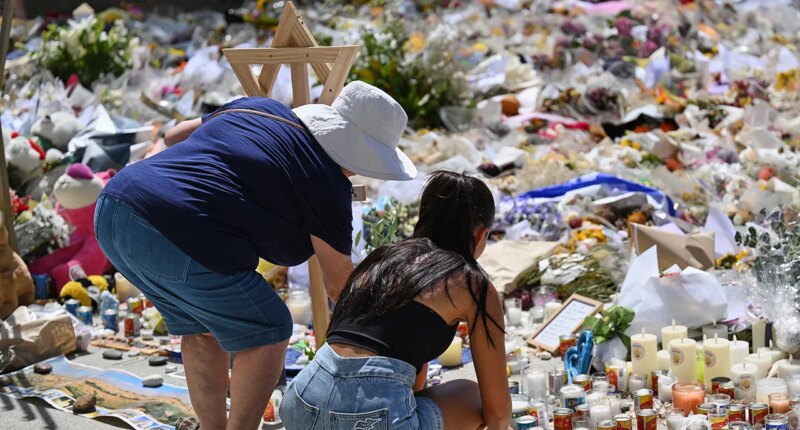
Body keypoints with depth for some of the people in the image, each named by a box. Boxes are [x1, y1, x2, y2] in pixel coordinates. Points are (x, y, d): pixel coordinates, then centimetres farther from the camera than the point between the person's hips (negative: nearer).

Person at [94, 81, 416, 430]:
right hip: (174, 242, -8)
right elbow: (339, 282, 8)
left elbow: (175, 136, 30)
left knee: (202, 327, 25)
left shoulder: (258, 109, 20)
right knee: (267, 332, 10)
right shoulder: (326, 182, 1)